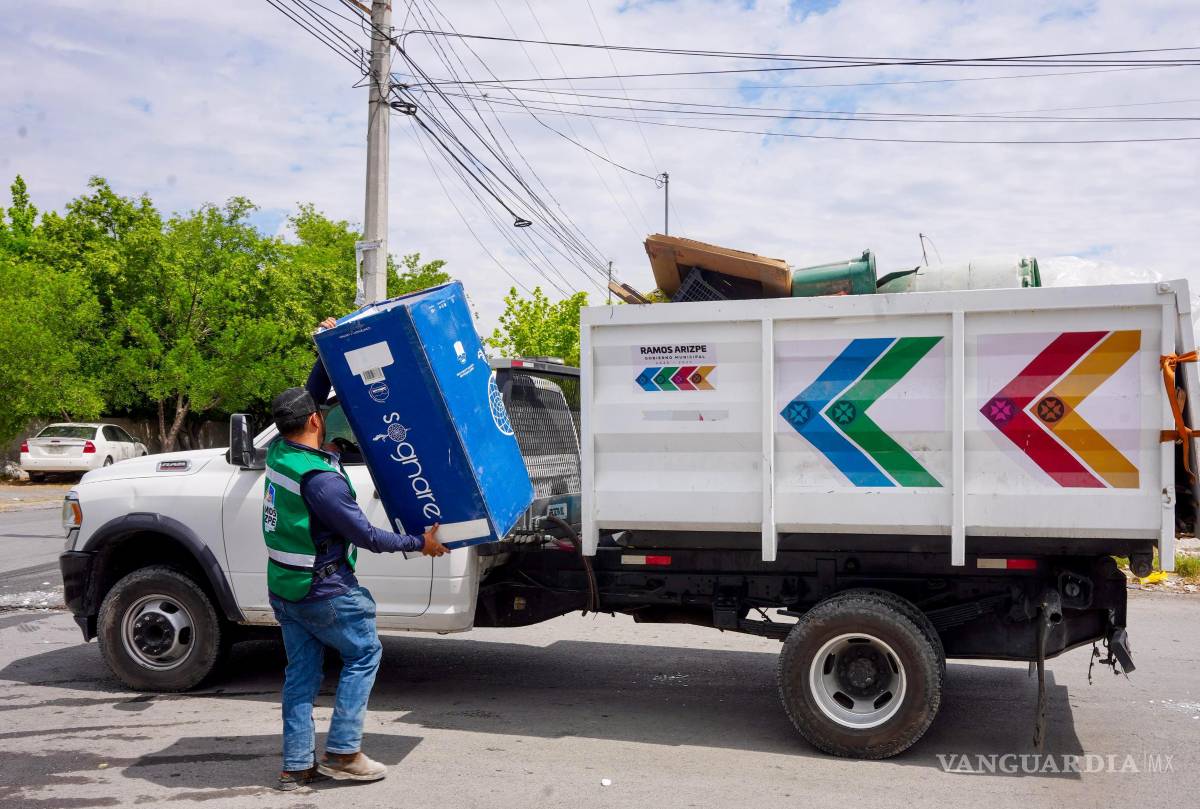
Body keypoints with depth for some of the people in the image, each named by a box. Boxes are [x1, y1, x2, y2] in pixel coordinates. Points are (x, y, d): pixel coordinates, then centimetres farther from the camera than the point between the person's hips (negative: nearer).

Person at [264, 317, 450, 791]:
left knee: (301, 671, 14)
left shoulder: (280, 450, -1)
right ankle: (342, 753, 7)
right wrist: (419, 544, -10)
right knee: (364, 652, 8)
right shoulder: (320, 479, -25)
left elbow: (310, 395, 15)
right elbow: (365, 535, -20)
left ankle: (297, 765, 18)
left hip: (283, 587, 8)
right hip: (321, 591, -8)